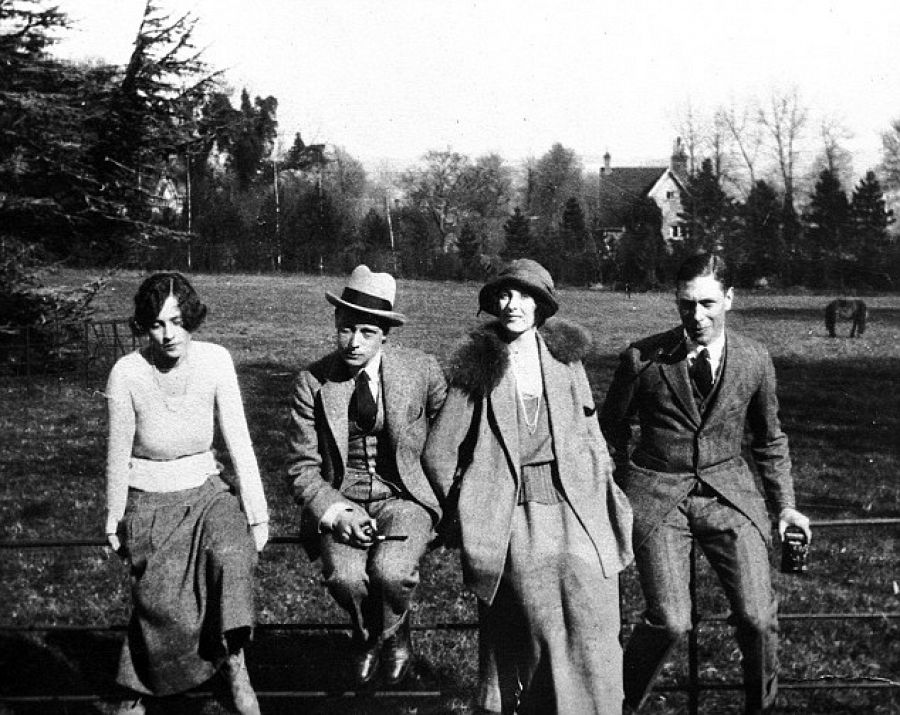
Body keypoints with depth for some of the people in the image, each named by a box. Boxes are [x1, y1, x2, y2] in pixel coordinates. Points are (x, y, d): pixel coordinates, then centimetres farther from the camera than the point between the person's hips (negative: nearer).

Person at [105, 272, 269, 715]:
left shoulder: (214, 361, -11)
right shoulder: (127, 373, -16)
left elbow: (238, 441, -9)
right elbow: (118, 455, -6)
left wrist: (257, 515, -11)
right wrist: (113, 522, 2)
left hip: (205, 490, 2)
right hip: (148, 501, -2)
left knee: (232, 552, -29)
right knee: (163, 608, -18)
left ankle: (233, 666, -14)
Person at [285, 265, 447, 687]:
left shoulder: (420, 370, -3)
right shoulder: (312, 383, -3)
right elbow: (302, 468, -1)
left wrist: (447, 502, 6)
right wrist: (337, 512, -17)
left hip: (405, 498, 0)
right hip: (340, 503, 1)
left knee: (390, 572, -30)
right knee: (344, 576, -28)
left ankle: (391, 632, 8)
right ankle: (368, 633, 9)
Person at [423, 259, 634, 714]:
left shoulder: (566, 359, 11)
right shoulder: (479, 369, 2)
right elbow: (438, 453, 4)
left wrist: (604, 500, 11)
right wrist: (465, 514, 3)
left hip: (581, 518, 3)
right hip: (514, 521, -3)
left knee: (594, 648, -2)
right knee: (534, 647, -1)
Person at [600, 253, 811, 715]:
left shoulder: (755, 360, 3)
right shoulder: (641, 359, -4)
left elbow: (769, 440, 17)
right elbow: (610, 430, 10)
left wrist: (784, 504, 12)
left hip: (728, 491, 2)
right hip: (656, 494, -2)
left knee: (757, 616, -8)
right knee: (669, 622, -13)